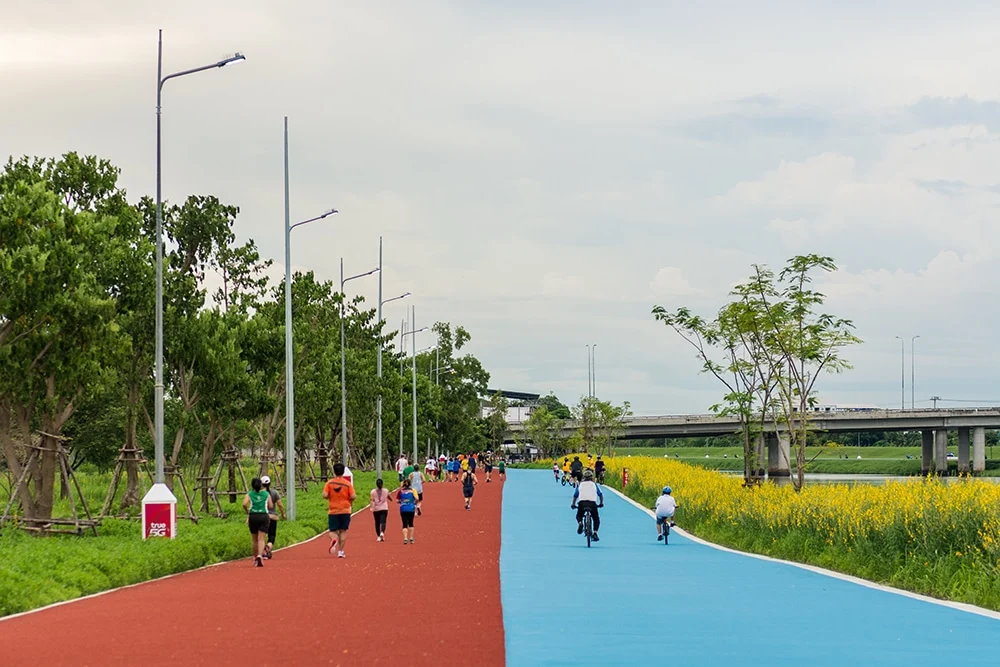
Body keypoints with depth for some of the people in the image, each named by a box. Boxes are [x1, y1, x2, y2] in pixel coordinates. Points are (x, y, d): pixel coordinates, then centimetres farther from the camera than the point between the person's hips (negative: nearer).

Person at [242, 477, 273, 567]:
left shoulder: (249, 494, 4)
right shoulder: (266, 494, 6)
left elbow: (244, 504, -11)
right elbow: (271, 506, 5)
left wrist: (247, 512, 6)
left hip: (252, 516, 1)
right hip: (263, 516, -1)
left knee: (254, 539, 15)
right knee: (261, 539, -7)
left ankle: (255, 557, 26)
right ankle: (260, 555, -29)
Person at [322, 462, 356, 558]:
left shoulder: (329, 483, -3)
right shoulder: (348, 484, -3)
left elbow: (325, 495, -12)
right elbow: (353, 496, -10)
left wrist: (330, 497, 9)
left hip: (333, 511, 0)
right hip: (345, 511, 0)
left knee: (332, 531, 5)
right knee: (343, 531, 7)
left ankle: (334, 539, -29)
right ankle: (341, 551, 3)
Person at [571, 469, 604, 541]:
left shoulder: (580, 484, 20)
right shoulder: (594, 484, 20)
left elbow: (575, 495, 21)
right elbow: (600, 495, 21)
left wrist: (573, 504, 32)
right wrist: (601, 503, 33)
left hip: (581, 502, 0)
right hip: (592, 502, 0)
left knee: (579, 516, 24)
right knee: (596, 519, 14)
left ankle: (580, 523, -10)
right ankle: (595, 533, -5)